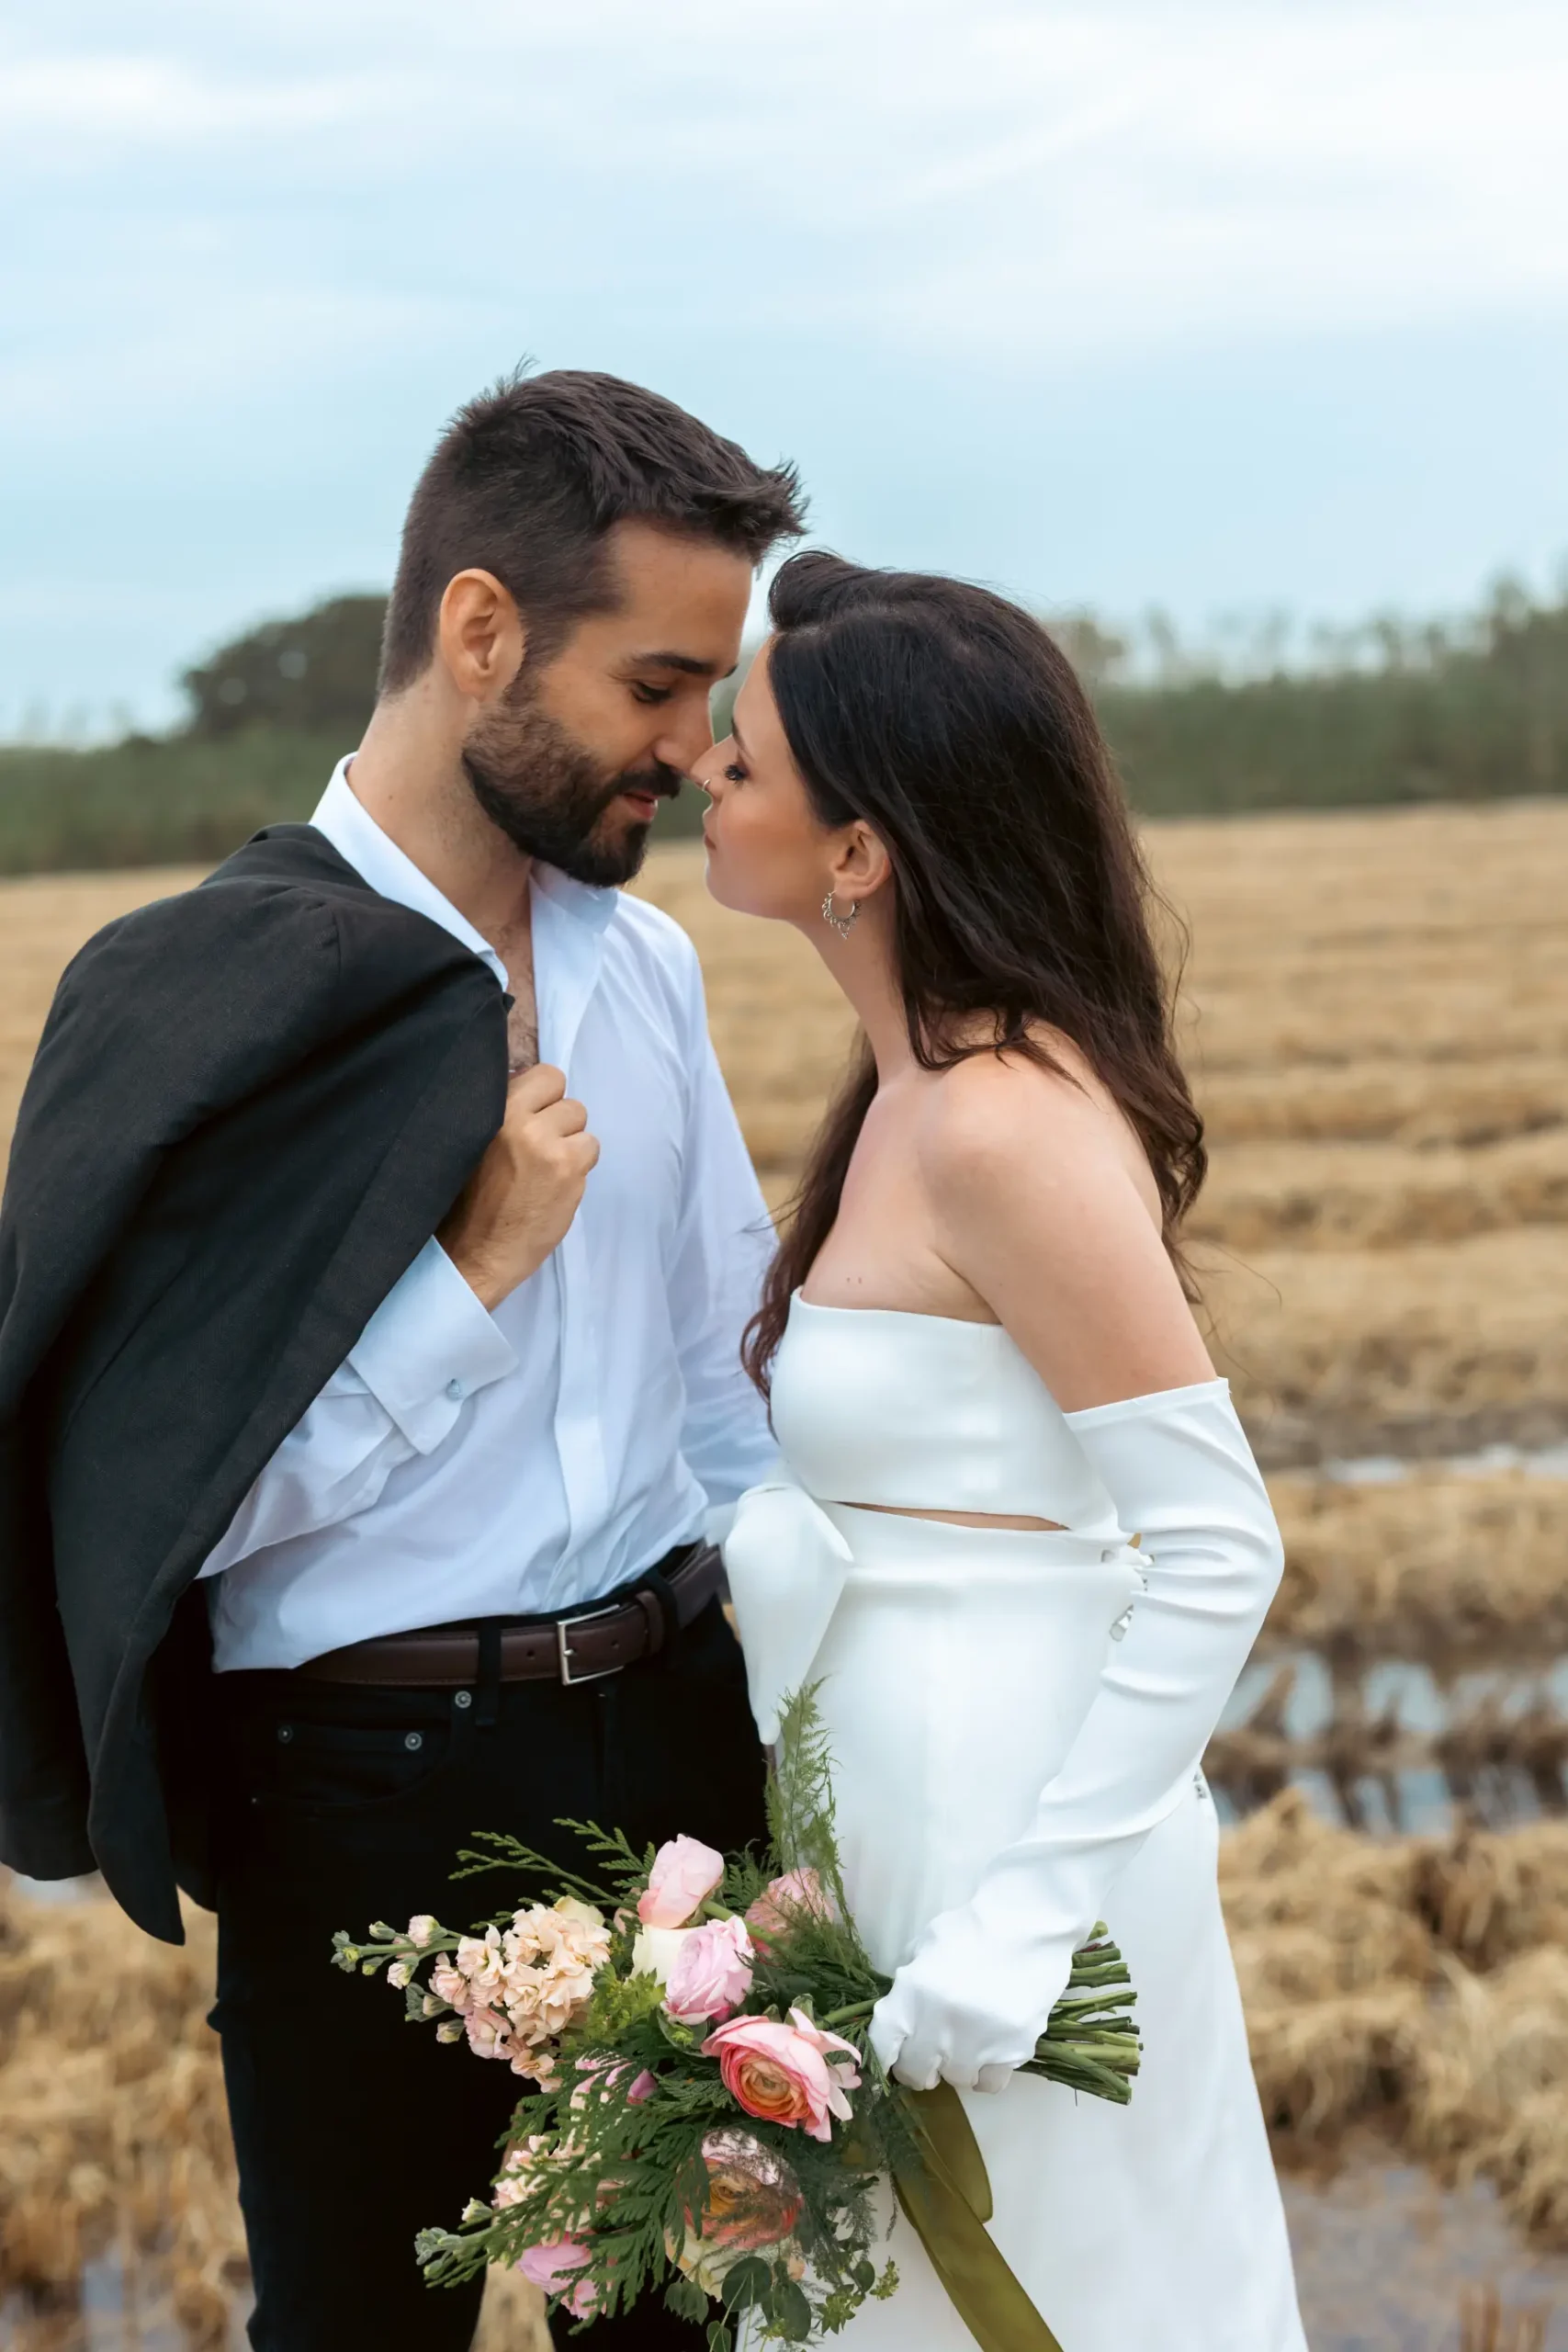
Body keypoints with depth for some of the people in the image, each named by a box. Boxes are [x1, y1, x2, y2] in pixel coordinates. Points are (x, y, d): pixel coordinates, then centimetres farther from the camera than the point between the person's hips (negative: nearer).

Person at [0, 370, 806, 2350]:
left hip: (672, 1728, 5)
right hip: (376, 1793, -5)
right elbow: (162, 1497, -17)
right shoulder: (210, 1001, -15)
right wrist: (476, 1269, -19)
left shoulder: (648, 961, 5)